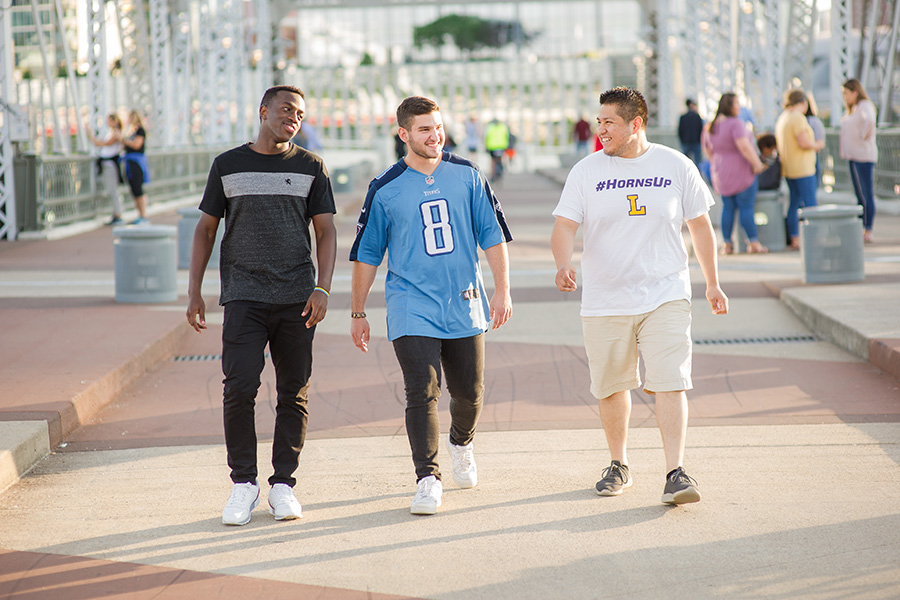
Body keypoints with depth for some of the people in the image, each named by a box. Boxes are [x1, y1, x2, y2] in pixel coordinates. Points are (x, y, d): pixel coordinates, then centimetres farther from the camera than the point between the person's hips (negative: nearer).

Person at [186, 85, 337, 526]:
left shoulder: (310, 168, 8)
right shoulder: (228, 166, 8)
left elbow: (325, 230, 7)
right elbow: (206, 228, 13)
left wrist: (322, 288, -6)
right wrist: (194, 291, 7)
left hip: (296, 299, 1)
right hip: (243, 296, -1)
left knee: (293, 393, 2)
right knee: (239, 387, -11)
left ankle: (283, 483, 12)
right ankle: (243, 484, 2)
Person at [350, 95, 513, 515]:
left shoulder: (466, 175, 3)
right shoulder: (385, 189, -2)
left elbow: (492, 234, 7)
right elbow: (366, 253, 6)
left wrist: (502, 290, -1)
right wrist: (358, 314, 7)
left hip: (464, 304, 2)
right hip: (412, 308, -2)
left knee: (469, 393, 10)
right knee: (423, 393, -12)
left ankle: (462, 441, 41)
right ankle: (427, 480, -8)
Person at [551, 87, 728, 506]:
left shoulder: (676, 167, 2)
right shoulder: (586, 172, 1)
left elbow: (700, 224, 12)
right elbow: (565, 225, -5)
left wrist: (713, 284, 15)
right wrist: (563, 266, -25)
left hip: (665, 296, -1)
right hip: (605, 301, 1)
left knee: (670, 382, -13)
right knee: (611, 387, 9)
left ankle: (675, 474, -14)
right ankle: (618, 466, 28)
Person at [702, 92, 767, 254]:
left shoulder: (711, 127, 7)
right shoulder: (735, 123, -18)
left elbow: (708, 150, 17)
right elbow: (744, 146, -27)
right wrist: (757, 163, -19)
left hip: (721, 173, 7)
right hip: (740, 171, -7)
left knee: (728, 207, 11)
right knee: (746, 207, -2)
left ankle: (726, 244, 9)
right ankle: (754, 243, 0)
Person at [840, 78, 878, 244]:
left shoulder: (865, 106, -12)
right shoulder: (853, 109, 16)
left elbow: (870, 120, -34)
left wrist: (864, 136, -19)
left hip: (864, 156, -10)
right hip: (853, 156, 10)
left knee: (867, 194, -8)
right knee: (859, 195, 11)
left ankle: (868, 232, -8)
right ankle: (861, 230, 15)